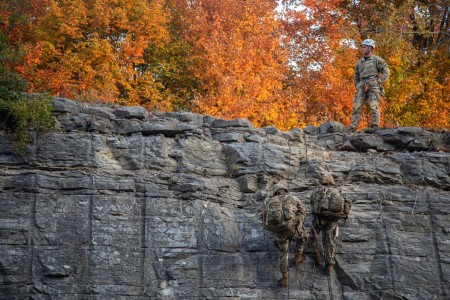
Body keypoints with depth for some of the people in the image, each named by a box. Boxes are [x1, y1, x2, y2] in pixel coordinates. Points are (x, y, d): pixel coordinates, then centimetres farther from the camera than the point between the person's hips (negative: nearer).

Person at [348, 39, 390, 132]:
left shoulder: (377, 60, 8)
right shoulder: (359, 62, 23)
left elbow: (386, 72, 3)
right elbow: (356, 76, 30)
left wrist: (379, 82, -7)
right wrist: (357, 87, 14)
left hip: (373, 86, -4)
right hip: (362, 86, 5)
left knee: (373, 106, -16)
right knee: (357, 106, -8)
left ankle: (375, 127, -19)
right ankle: (352, 128, -13)